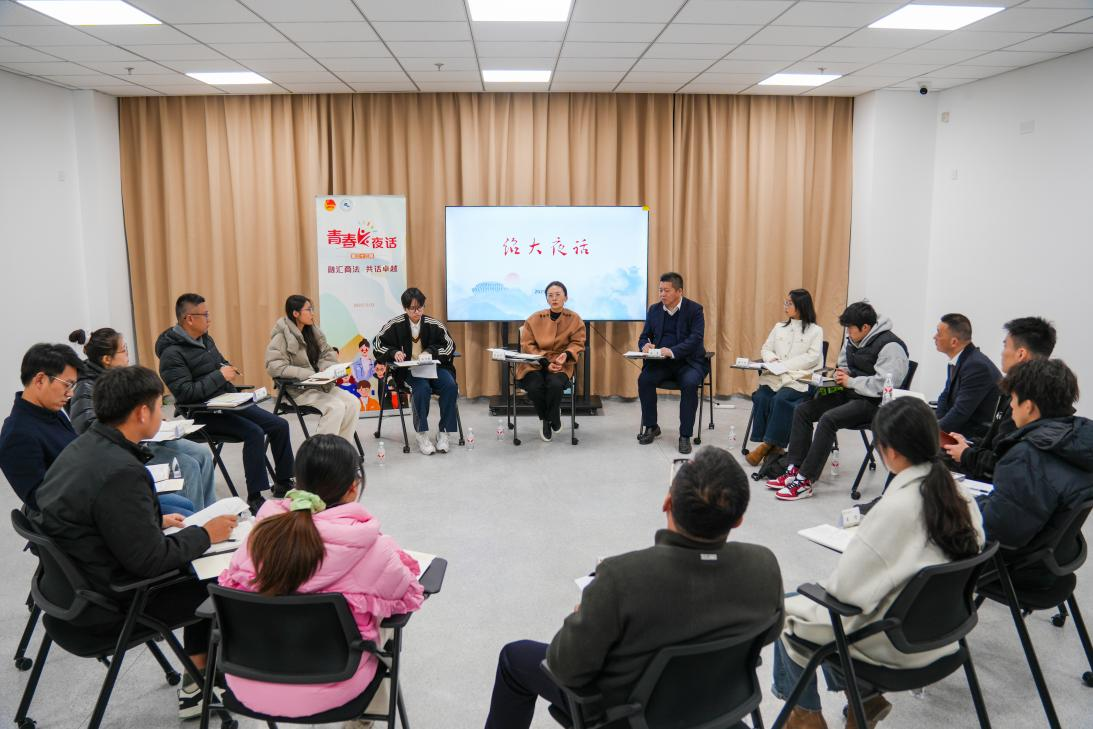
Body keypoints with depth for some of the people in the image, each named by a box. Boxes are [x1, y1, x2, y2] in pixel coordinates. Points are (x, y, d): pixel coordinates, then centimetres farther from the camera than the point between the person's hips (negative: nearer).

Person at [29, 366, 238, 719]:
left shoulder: (82, 448, 0)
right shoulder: (121, 472, -30)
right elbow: (151, 559, -25)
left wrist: (156, 522, 15)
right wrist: (205, 534, -11)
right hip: (106, 605, -9)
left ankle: (198, 682, 25)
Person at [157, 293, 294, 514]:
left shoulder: (205, 339, 12)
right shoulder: (172, 353, -14)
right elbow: (185, 392, -24)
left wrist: (228, 368, 4)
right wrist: (220, 376, -20)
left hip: (228, 403, 9)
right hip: (203, 414, -9)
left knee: (279, 425, -2)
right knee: (254, 432, -28)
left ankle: (283, 483, 12)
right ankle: (255, 498, -20)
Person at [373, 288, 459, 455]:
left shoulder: (434, 324, 0)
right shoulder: (396, 325, 0)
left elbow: (450, 345, 4)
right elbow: (377, 344, 6)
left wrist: (430, 352, -12)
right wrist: (393, 352, -12)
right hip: (408, 370, -2)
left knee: (450, 386, -27)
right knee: (422, 388, -34)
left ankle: (444, 432, -16)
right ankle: (422, 435, -23)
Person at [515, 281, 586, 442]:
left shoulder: (575, 319, 2)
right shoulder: (534, 319, 0)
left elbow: (577, 343, 5)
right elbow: (527, 345, -1)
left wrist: (566, 354, -18)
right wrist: (545, 362, -15)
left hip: (561, 364, 0)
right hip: (535, 363, 0)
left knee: (555, 384, -34)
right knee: (534, 387, -31)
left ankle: (551, 417, 0)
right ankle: (544, 418, 4)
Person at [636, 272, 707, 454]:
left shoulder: (695, 309, -4)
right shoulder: (654, 309, 10)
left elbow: (695, 339, -15)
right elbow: (643, 337, 13)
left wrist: (672, 351, -31)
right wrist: (645, 345, -14)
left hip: (688, 361, -3)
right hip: (660, 362, 4)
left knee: (690, 383, -34)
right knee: (644, 379, -25)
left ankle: (685, 435, -21)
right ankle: (651, 427, -5)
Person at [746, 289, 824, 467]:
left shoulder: (815, 330, 5)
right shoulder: (779, 327, 21)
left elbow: (812, 357, -7)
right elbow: (766, 349, 20)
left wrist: (784, 365, -14)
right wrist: (772, 359, -4)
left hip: (800, 379, -4)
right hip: (775, 376, 4)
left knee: (781, 399, -31)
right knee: (761, 397, -24)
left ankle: (769, 443, -21)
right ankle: (772, 445, -19)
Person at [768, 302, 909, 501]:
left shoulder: (889, 346, -17)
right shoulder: (853, 340, 10)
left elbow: (884, 384, -27)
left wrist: (850, 381, -17)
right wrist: (840, 374, 3)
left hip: (874, 403, -9)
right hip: (850, 395, 9)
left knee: (828, 419, -30)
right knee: (803, 410, -4)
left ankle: (805, 481, -24)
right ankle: (794, 470, -4)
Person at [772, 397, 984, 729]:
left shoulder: (895, 509, -28)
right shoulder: (959, 496, -6)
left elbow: (845, 587, -23)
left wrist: (794, 606, -4)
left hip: (896, 645, -7)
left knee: (787, 613, 10)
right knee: (813, 597, 21)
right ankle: (863, 696, 26)